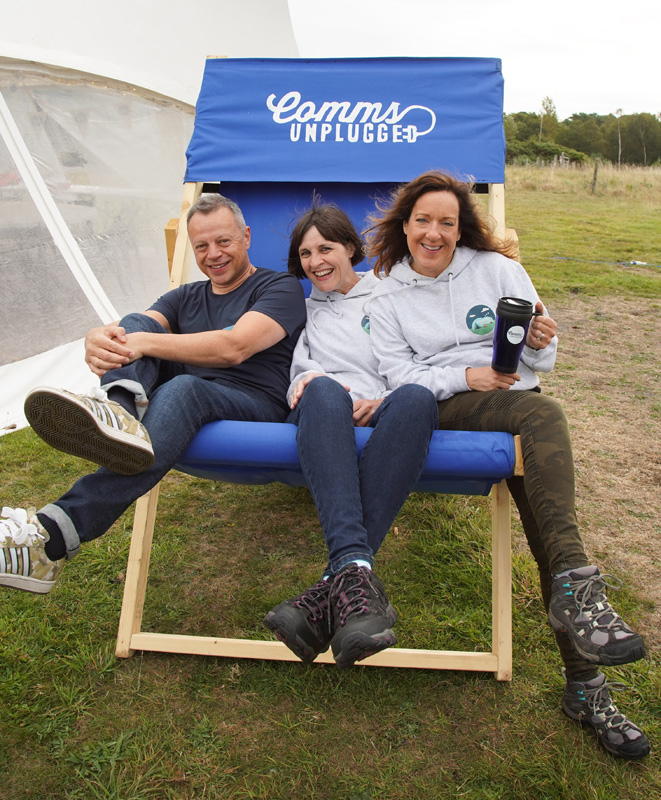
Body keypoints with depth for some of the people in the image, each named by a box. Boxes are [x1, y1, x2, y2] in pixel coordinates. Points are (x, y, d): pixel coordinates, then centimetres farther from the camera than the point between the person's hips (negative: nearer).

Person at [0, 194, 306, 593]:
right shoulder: (185, 298, 25)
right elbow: (139, 330, 4)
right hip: (185, 407, 5)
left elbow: (234, 347, -14)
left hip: (255, 405, -5)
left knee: (183, 389, -37)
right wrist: (100, 339, -22)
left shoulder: (281, 287, 6)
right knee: (135, 322, -12)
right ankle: (118, 409, -49)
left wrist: (144, 344, -21)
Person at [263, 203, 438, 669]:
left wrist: (383, 402, -7)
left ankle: (334, 589, -48)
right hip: (324, 420, 1)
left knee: (416, 399, -39)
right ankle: (357, 576, -53)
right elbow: (295, 370, 19)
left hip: (381, 414, 0)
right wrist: (307, 380, -6)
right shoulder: (302, 309, 32)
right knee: (323, 390, -38)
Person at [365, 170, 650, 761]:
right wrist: (466, 376, -11)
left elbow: (541, 359, 13)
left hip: (515, 397, 2)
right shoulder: (387, 297, 14)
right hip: (443, 407, -2)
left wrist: (541, 344, -11)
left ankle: (583, 681, -19)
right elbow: (399, 374, 3)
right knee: (543, 413, -34)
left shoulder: (496, 268, 14)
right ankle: (577, 586, -39)